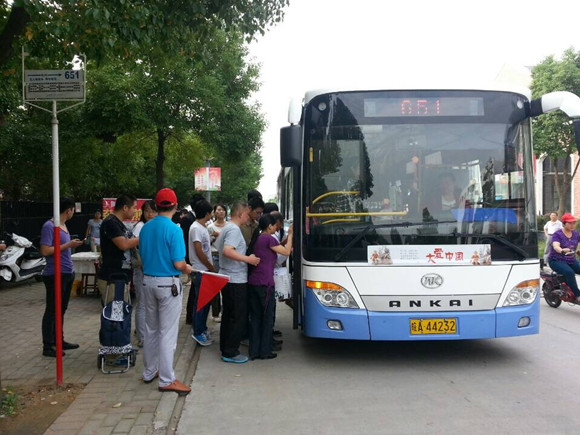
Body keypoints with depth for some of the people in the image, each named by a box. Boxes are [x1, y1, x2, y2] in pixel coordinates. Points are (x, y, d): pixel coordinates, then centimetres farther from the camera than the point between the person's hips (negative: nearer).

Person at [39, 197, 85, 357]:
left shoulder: (63, 225, 12)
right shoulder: (49, 226, -14)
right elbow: (45, 251, -20)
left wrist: (73, 244, 9)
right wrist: (68, 245, -18)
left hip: (67, 273, 9)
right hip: (55, 275, -9)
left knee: (61, 310, 16)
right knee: (52, 310, -1)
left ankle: (58, 341, 27)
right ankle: (47, 346, 6)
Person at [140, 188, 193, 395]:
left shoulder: (145, 228, 4)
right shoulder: (174, 229, -16)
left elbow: (143, 257, 11)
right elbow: (178, 264, -18)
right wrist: (187, 269, 3)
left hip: (148, 281, 7)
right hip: (167, 283, -7)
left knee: (151, 329, 18)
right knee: (168, 333, 0)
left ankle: (149, 372, 29)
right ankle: (166, 380, 7)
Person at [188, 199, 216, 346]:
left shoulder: (203, 227, 14)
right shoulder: (196, 228, -16)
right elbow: (199, 252, -19)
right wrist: (212, 268, -12)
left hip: (206, 270, 9)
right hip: (200, 271, -9)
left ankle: (201, 328, 27)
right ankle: (198, 332, 8)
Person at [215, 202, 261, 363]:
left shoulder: (227, 228, 14)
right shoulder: (234, 229, -17)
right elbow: (227, 251, -31)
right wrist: (248, 259, -25)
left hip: (227, 279, 10)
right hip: (236, 280, -10)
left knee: (228, 314, 17)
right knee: (239, 318, -3)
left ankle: (225, 347, 26)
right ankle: (230, 353, 1)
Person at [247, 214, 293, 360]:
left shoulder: (257, 238, 13)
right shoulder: (269, 239, -11)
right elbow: (286, 251, -5)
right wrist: (290, 235, 5)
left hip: (252, 282, 8)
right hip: (265, 283, -8)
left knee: (255, 317, 11)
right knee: (267, 318, 5)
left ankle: (254, 351, 15)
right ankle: (265, 351, 11)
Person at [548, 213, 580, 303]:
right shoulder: (557, 234, -8)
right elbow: (556, 246, -26)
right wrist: (562, 250, -48)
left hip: (572, 260, 6)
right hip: (557, 261, -6)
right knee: (569, 272, -32)